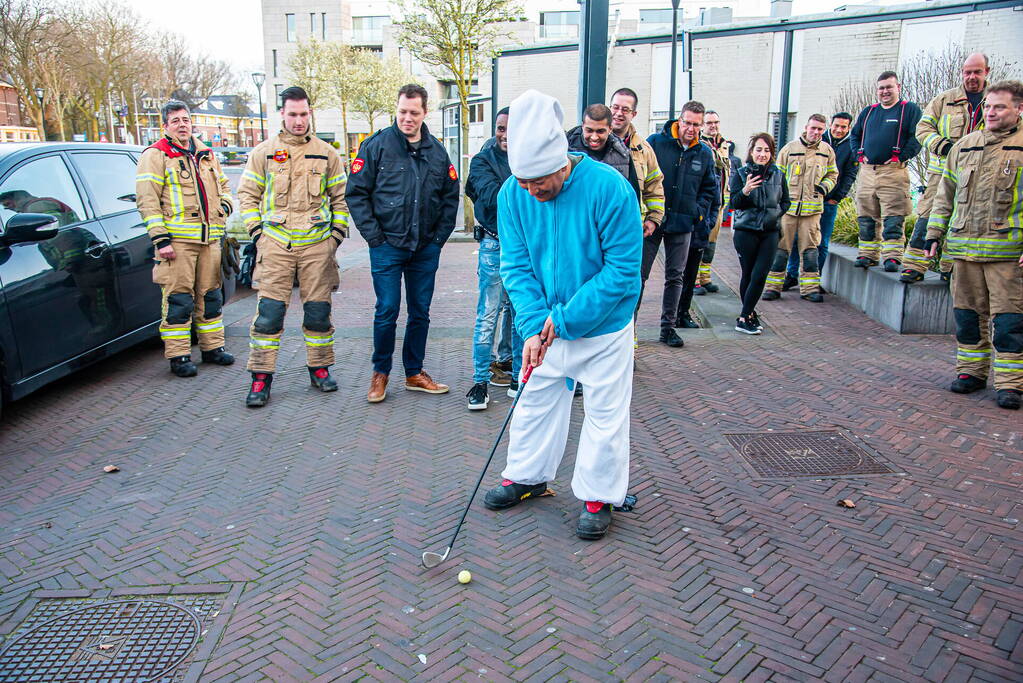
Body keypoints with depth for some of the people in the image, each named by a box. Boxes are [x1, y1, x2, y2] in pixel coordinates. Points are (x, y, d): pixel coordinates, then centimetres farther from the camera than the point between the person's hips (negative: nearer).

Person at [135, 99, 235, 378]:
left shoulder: (206, 154, 18)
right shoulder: (155, 155, -1)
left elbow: (223, 185, 32)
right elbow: (147, 200, -7)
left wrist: (224, 205, 10)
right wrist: (160, 238, -14)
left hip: (209, 237, 6)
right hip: (177, 238, -6)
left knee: (210, 294, 12)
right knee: (178, 298, -4)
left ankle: (213, 347, 23)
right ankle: (178, 355, 3)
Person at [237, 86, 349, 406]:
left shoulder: (327, 154, 11)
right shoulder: (263, 152, 8)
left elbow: (340, 198, 15)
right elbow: (247, 194, 11)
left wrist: (337, 232, 5)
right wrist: (257, 231, 1)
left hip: (317, 243, 1)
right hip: (275, 244, -1)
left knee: (318, 311, 6)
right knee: (269, 311, -5)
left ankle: (319, 368, 20)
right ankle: (261, 376, 2)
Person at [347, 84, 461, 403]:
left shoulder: (437, 151, 8)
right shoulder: (377, 145, -4)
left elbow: (450, 196, 14)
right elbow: (357, 192, -4)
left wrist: (440, 235, 5)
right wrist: (373, 235, -9)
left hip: (426, 248, 4)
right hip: (387, 246, -4)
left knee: (420, 313, 10)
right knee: (387, 312, -2)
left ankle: (414, 373, 23)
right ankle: (380, 373, 16)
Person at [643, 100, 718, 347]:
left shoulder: (705, 153, 7)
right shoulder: (656, 142, -4)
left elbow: (710, 188, 18)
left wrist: (699, 211, 3)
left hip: (682, 224, 4)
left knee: (675, 277, 9)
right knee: (640, 273, 0)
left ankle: (668, 327, 19)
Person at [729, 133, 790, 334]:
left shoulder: (778, 174, 8)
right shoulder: (741, 174, 0)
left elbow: (786, 202, 16)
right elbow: (733, 203, -9)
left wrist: (775, 214, -1)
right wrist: (745, 191, -28)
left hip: (770, 232, 2)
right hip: (745, 232, -2)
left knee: (760, 275, -7)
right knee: (748, 274, 4)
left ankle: (744, 317, -1)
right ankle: (749, 314, 18)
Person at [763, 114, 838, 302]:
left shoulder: (827, 151, 10)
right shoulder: (790, 148, 3)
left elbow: (832, 174, 22)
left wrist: (825, 186, 1)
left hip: (812, 208, 2)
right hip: (787, 206, -2)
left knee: (810, 248, 4)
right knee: (781, 247, 0)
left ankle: (810, 288, 11)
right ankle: (773, 286, 7)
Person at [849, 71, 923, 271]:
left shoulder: (909, 109, 2)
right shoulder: (868, 112, 18)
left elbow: (917, 136, -6)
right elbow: (855, 135, 27)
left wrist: (901, 157, -12)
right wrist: (860, 155, 13)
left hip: (893, 172, -5)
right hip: (867, 171, 5)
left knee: (893, 217, -8)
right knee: (866, 217, 8)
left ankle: (892, 257, -7)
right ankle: (868, 254, 16)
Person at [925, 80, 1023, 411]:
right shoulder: (964, 146, 15)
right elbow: (945, 194, 20)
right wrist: (934, 232, 14)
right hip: (964, 245, 5)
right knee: (968, 312, 11)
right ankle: (971, 370, 23)